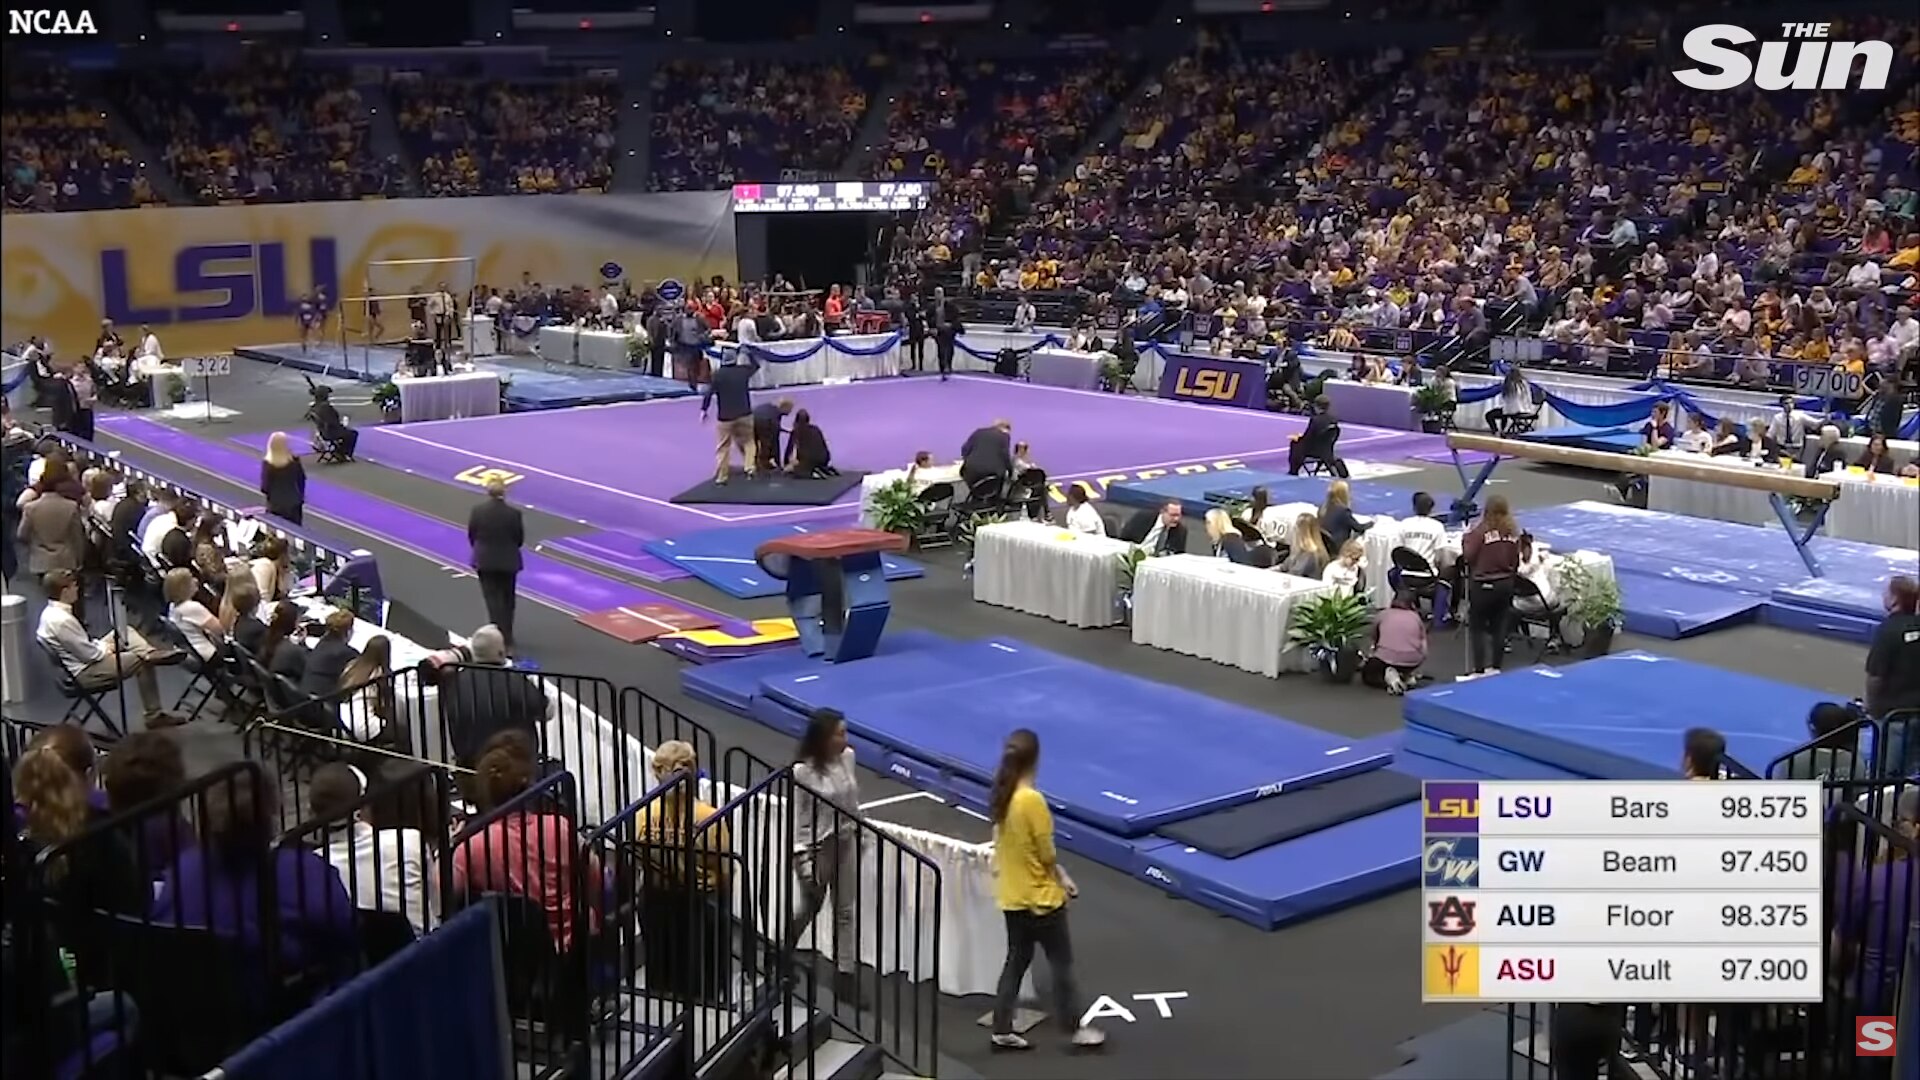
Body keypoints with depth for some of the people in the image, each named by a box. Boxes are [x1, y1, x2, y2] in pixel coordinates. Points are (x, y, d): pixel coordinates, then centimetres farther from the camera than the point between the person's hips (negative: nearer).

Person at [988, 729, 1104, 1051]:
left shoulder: (1001, 797, -1)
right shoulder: (1032, 800, -25)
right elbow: (1047, 855, -18)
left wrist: (1059, 874, 9)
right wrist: (1061, 876, 4)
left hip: (1012, 896, 7)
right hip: (1040, 897, -7)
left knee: (1016, 961, 17)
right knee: (1062, 963, 9)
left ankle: (1002, 1031, 21)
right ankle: (1074, 1029, 20)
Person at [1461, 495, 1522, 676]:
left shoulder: (1481, 531, -18)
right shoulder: (1513, 532, -1)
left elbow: (1468, 555, -17)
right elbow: (1516, 560, 6)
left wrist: (1467, 537, -1)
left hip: (1483, 585, -5)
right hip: (1505, 584, 5)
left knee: (1477, 627, 5)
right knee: (1499, 627, 13)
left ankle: (1479, 669, 1)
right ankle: (1495, 667, 19)